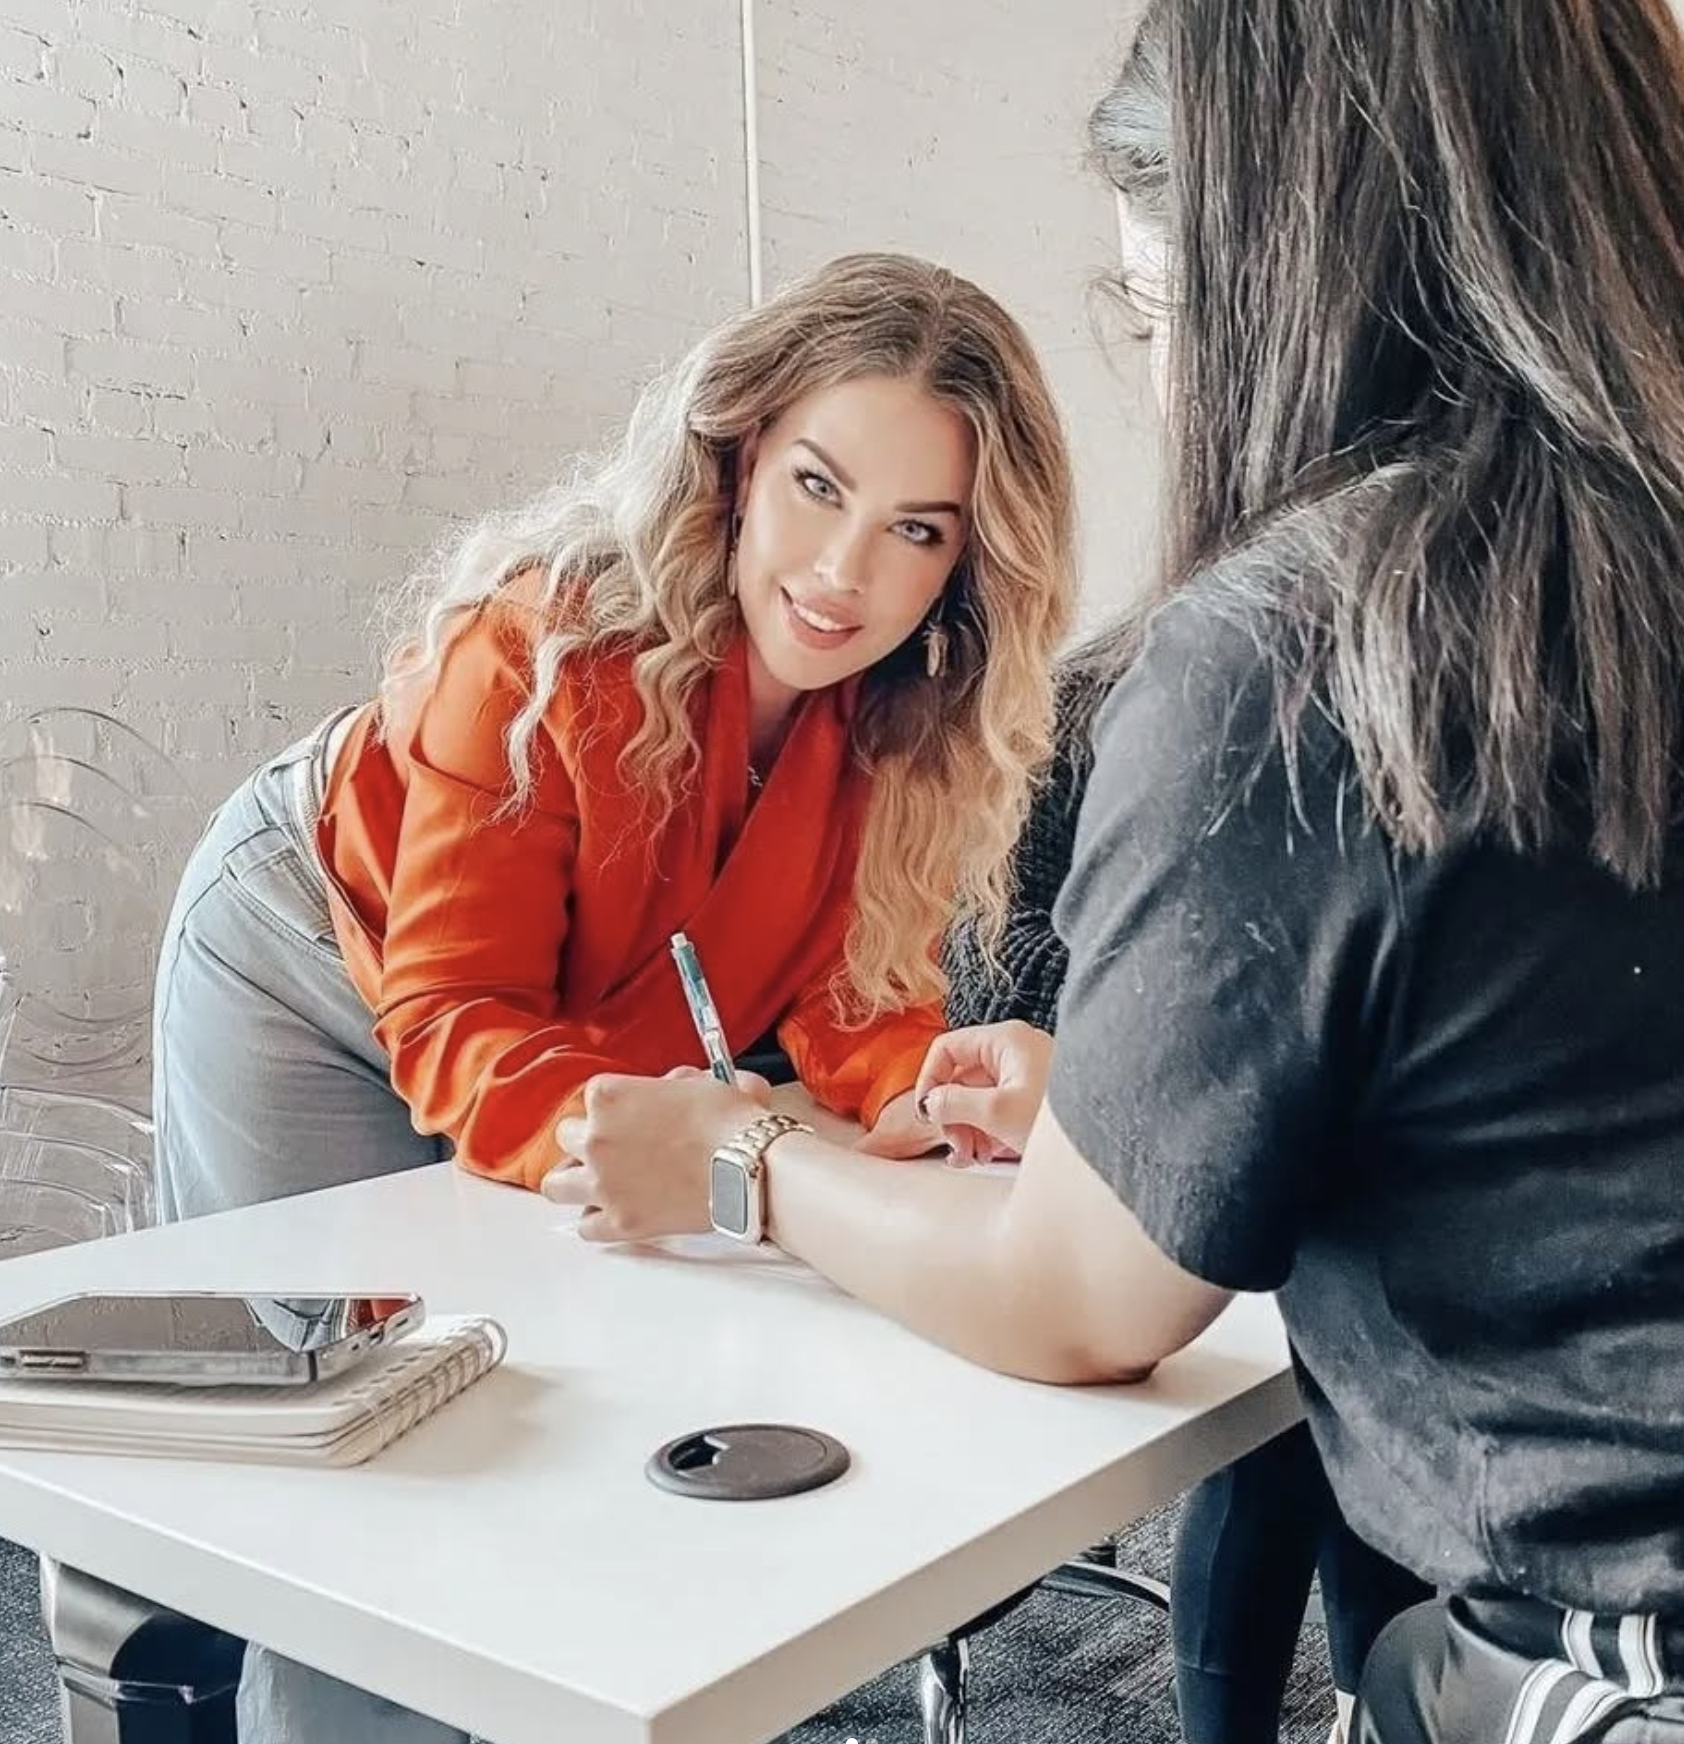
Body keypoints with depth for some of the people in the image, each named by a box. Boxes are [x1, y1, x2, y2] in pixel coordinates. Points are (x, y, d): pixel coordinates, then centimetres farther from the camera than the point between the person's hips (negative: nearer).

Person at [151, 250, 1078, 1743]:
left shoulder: (913, 716, -21)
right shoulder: (548, 641, -36)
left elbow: (854, 987, -18)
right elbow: (453, 1019, -36)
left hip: (606, 1033, 4)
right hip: (316, 974, -4)